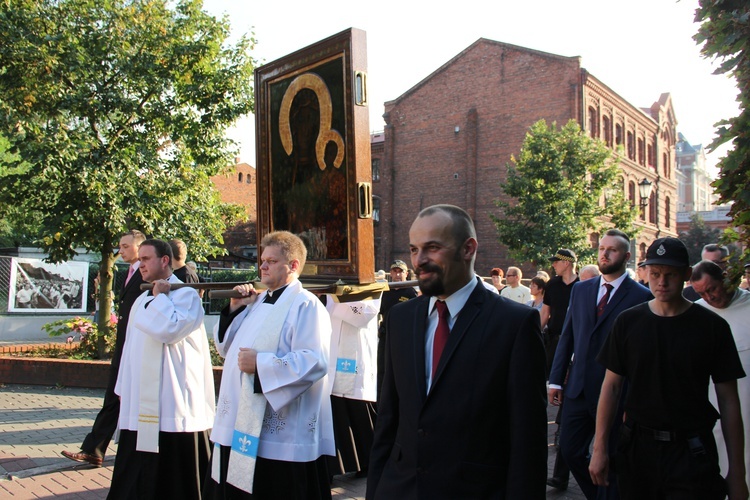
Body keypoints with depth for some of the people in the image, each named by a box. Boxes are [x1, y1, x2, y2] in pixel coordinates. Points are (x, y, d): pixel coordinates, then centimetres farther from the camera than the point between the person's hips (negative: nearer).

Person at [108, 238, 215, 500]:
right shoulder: (142, 300, 18)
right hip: (140, 405, 8)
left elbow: (170, 329, -24)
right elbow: (131, 347, 21)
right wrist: (124, 389, 19)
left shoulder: (186, 294, -7)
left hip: (172, 405, -8)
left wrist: (160, 296, -10)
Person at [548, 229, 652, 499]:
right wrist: (556, 380, 6)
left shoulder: (641, 297, -7)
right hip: (579, 388, 5)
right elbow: (567, 337, 10)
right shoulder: (580, 290, 8)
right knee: (569, 450, 10)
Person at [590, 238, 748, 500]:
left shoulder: (712, 326, -4)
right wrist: (600, 448, -1)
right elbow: (611, 386, 3)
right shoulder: (628, 322, 1)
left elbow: (728, 400, -1)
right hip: (637, 446, 2)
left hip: (691, 451, -1)